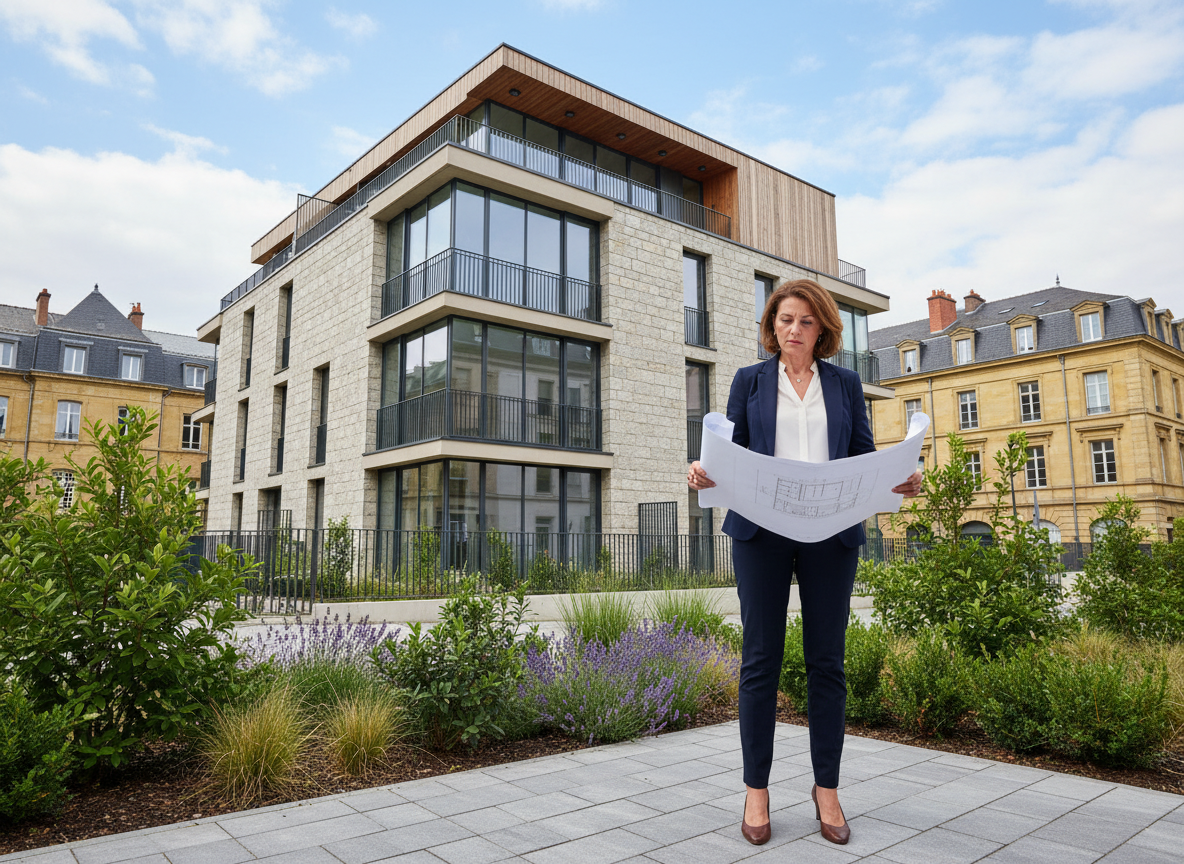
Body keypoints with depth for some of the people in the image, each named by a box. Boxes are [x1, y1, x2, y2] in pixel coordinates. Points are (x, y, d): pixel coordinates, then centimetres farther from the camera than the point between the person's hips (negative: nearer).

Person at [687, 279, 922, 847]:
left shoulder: (845, 384, 15)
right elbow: (732, 455, 7)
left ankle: (827, 789, 20)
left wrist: (901, 481, -10)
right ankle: (756, 789, 13)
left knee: (827, 661, 6)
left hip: (831, 534, 1)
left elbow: (865, 458, 10)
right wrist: (705, 474, -14)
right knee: (760, 660, 1)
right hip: (761, 531, -1)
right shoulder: (749, 381, 12)